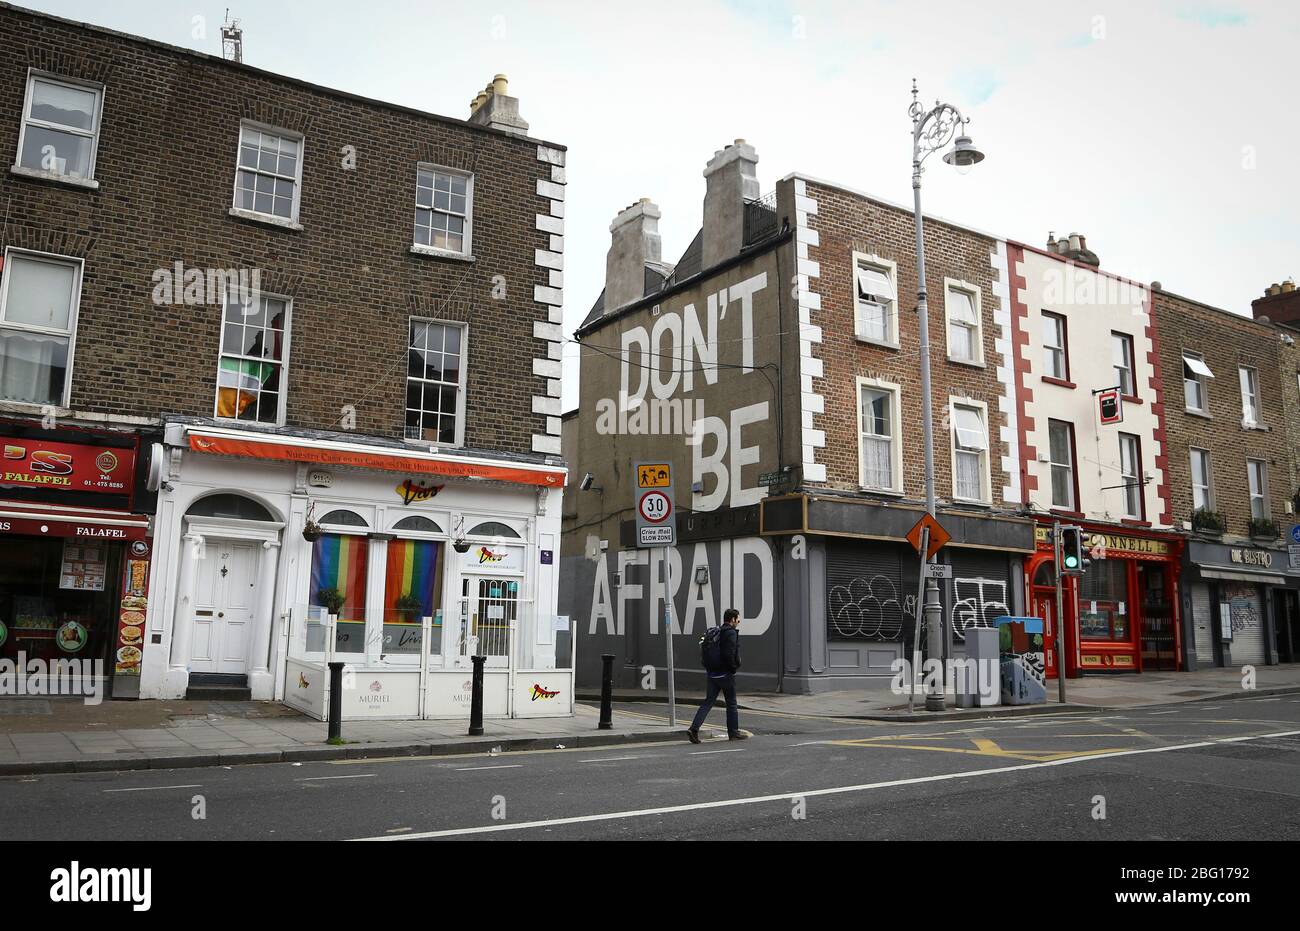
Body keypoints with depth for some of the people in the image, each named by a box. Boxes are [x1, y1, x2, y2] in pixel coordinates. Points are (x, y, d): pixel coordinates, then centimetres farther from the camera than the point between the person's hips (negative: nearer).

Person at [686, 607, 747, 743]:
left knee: (709, 701, 6)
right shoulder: (731, 633, -14)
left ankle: (694, 728, -5)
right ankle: (734, 732, 17)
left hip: (713, 673, 7)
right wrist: (734, 667, -9)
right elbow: (729, 654, -22)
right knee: (731, 703, 7)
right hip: (725, 674, -7)